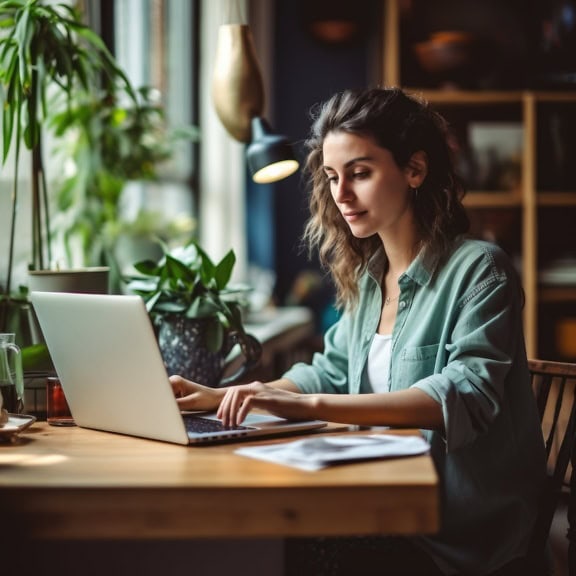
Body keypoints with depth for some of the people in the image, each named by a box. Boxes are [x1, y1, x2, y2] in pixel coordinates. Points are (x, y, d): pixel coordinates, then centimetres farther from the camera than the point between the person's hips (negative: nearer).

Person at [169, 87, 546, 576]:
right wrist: (220, 397, 8)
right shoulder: (368, 277, 12)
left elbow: (465, 395, -23)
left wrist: (307, 404, -31)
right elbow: (332, 371, 23)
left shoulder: (478, 270, -9)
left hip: (462, 535, -6)